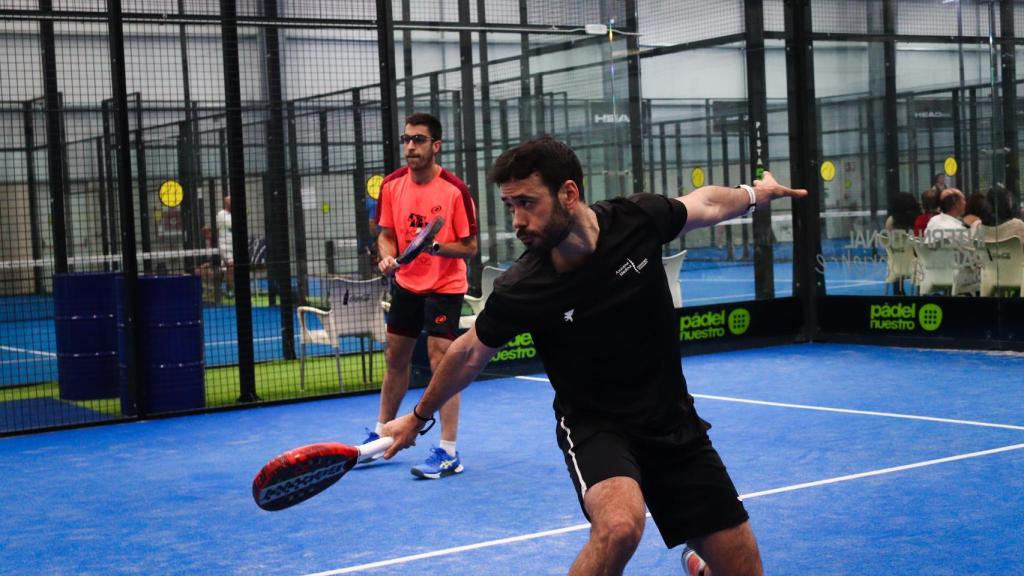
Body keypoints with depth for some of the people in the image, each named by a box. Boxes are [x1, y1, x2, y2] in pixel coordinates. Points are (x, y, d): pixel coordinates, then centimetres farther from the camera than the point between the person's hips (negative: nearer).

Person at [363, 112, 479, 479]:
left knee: (440, 360, -11)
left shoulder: (454, 190, -17)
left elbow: (469, 247, -14)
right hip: (406, 283, 6)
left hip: (445, 286, -6)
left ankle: (449, 453, -5)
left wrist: (436, 246, -30)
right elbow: (387, 233, 8)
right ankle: (382, 433, 33)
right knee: (395, 358, 15)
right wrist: (387, 257, -13)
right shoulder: (392, 185, -2)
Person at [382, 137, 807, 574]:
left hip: (674, 422, 3)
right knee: (619, 525, -36)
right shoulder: (519, 291, -21)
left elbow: (704, 204, 8)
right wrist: (420, 417, 13)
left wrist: (754, 193, 26)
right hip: (593, 425, -3)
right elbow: (470, 353, -1)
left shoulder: (637, 219, -16)